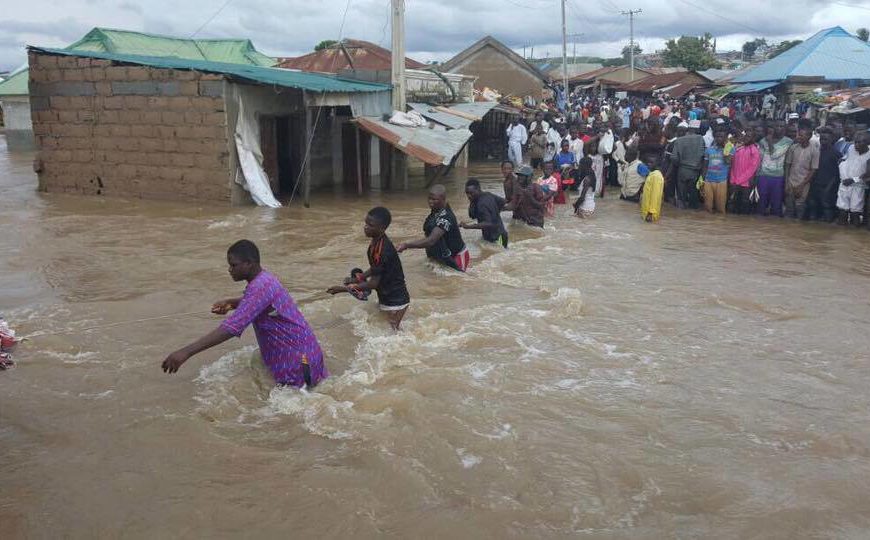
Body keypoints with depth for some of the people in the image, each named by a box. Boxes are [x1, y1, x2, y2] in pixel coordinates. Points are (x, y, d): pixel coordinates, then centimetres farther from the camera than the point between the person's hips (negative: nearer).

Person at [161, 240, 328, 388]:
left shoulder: (260, 287, -26)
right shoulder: (264, 277, 5)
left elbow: (231, 328, -35)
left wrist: (186, 352, -39)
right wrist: (230, 303, 6)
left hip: (296, 357, -10)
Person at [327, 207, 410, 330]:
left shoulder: (382, 251, -29)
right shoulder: (376, 241, -1)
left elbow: (373, 284, -24)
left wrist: (344, 289, -20)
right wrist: (358, 279, 9)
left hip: (395, 301, -9)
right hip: (386, 297, 9)